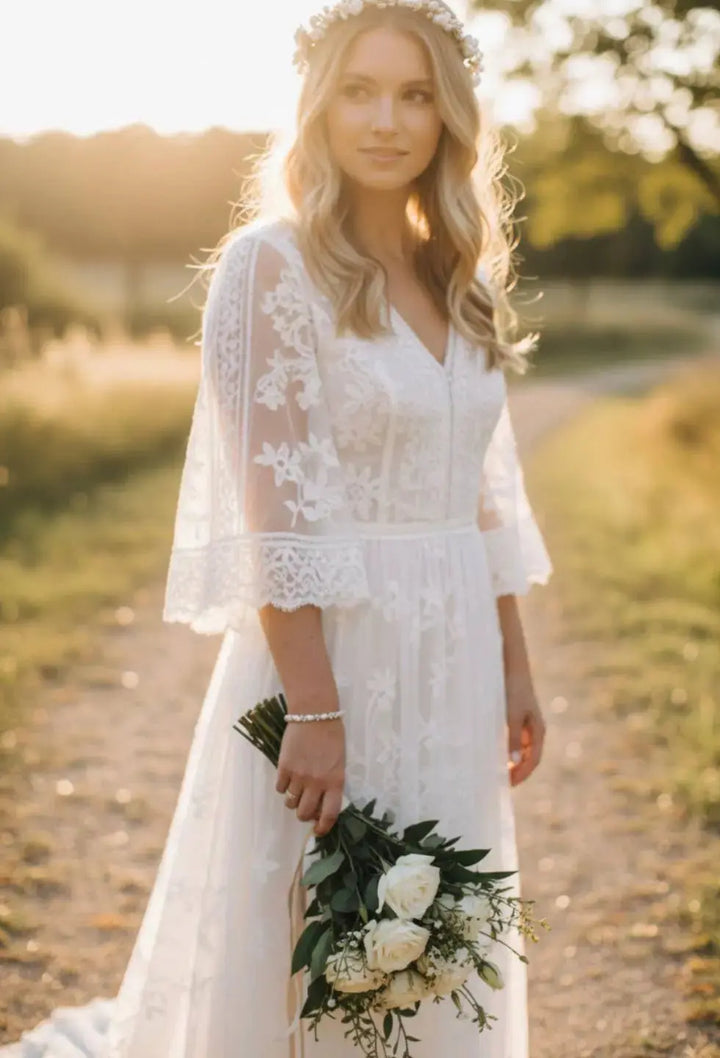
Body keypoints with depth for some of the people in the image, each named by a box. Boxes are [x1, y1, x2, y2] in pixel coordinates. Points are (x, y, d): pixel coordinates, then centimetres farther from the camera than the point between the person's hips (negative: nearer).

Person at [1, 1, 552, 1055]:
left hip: (451, 663, 7)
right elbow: (274, 513, -17)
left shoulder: (459, 276, 10)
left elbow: (484, 496, 12)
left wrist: (513, 667, 11)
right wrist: (315, 710, -21)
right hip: (332, 654, -7)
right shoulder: (271, 266, -11)